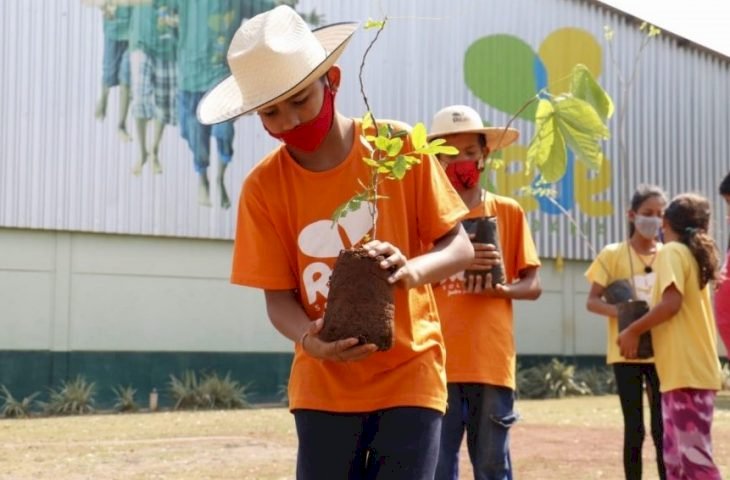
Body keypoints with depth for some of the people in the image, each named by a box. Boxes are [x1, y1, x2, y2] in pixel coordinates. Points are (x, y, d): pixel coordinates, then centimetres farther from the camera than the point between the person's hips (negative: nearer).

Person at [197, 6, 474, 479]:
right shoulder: (263, 187, -5)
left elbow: (461, 247, -5)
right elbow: (279, 295, -3)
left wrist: (412, 269, -26)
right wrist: (309, 339, -25)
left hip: (408, 373, -1)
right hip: (324, 384, 2)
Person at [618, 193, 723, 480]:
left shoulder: (672, 252, -6)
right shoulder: (696, 256, 21)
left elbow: (671, 302, -19)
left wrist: (633, 330, -10)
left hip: (685, 370, -9)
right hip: (694, 369, 9)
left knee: (695, 456, -12)